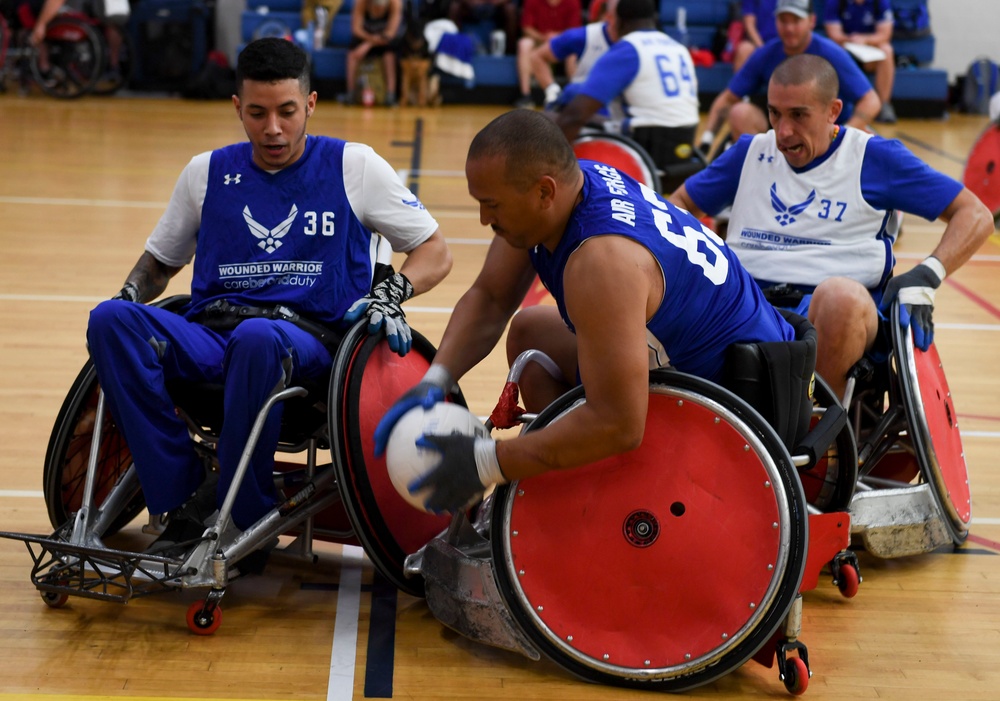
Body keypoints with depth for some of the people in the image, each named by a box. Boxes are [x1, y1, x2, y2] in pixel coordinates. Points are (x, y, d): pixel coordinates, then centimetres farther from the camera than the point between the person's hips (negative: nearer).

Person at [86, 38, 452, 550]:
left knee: (257, 337, -41)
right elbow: (160, 260, 30)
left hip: (307, 340, -3)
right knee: (110, 319, -27)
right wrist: (133, 294, 7)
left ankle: (243, 520, -25)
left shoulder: (353, 167, 10)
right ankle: (185, 503, -25)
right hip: (210, 335, 4)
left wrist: (391, 294, -8)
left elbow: (435, 253, 12)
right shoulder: (207, 172, 18)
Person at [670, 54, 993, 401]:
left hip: (836, 309, -2)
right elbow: (681, 203, 30)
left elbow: (975, 216, 9)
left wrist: (927, 275, -8)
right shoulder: (751, 153, 21)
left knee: (841, 295, -40)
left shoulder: (874, 157, 10)